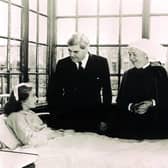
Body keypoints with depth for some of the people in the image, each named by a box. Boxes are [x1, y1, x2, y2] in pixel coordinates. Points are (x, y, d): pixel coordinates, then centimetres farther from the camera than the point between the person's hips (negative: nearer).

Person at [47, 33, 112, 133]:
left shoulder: (101, 63, -2)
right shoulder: (62, 64, -1)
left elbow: (107, 92, 3)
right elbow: (53, 92, 4)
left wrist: (104, 118, 1)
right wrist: (56, 117, -4)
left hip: (92, 122, 0)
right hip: (67, 121, 1)